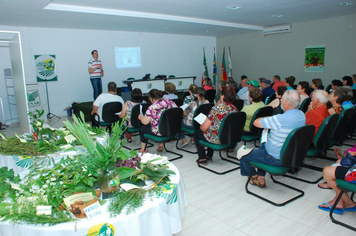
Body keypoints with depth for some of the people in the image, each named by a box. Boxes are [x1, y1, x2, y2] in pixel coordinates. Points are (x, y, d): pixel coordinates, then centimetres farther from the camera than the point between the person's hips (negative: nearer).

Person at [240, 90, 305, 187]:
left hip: (277, 159, -9)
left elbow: (256, 122, -24)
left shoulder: (281, 119, -32)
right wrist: (270, 119, 0)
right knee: (263, 145, 33)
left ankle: (253, 177, 35)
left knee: (244, 155, 8)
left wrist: (268, 118, -6)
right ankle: (261, 178, 33)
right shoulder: (302, 115, -4)